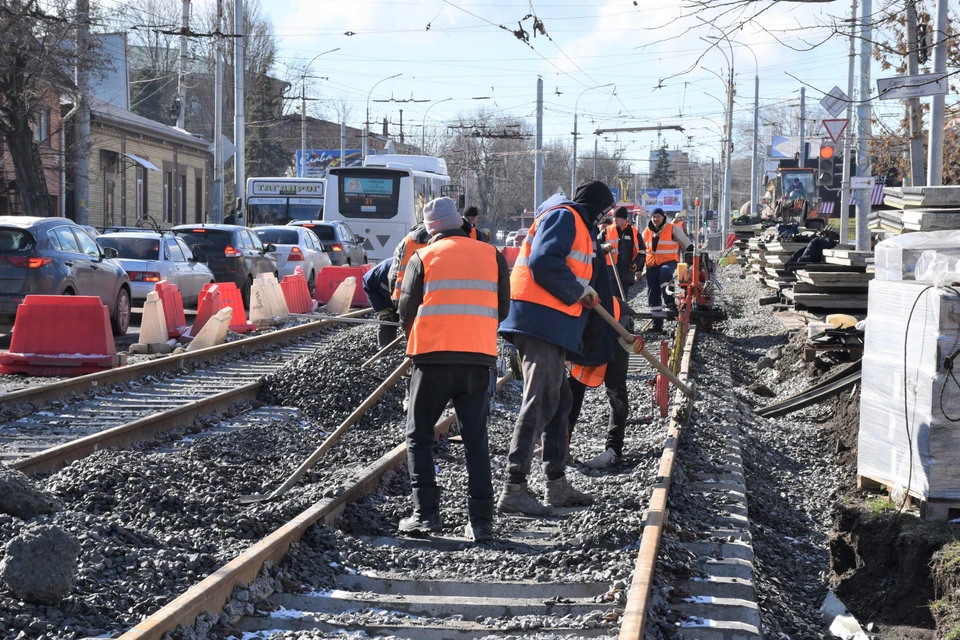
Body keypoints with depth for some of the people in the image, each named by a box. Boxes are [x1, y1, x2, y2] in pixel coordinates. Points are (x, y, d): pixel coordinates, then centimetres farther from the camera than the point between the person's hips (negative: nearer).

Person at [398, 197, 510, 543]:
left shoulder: (422, 258, 2)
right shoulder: (491, 255, 9)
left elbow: (407, 309, 3)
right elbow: (503, 307, 12)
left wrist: (414, 338, 23)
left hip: (434, 357, -2)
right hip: (480, 358, 2)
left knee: (419, 436, 10)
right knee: (476, 439, 9)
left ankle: (426, 513, 0)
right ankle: (481, 521, 3)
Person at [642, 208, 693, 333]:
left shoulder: (672, 229, 0)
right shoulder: (647, 232, 13)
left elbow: (686, 244, 4)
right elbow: (642, 251, 23)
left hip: (669, 262, -5)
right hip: (652, 265, 5)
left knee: (665, 272, -40)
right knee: (653, 293, 3)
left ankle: (669, 301, -35)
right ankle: (657, 322, 11)